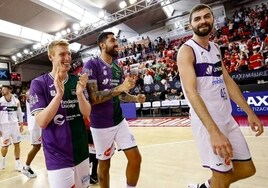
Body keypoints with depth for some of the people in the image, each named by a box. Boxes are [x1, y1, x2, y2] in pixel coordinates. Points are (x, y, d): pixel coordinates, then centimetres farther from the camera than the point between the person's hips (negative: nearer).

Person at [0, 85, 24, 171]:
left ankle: (18, 162, 17)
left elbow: (19, 113, 8)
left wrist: (21, 124, 6)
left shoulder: (16, 101, 0)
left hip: (14, 124, 1)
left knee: (17, 144, 5)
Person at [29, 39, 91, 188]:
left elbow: (87, 113, -4)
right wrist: (59, 94, -28)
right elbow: (41, 122, -16)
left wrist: (80, 93, -22)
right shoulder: (39, 83, -9)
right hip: (58, 156, -4)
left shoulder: (77, 81, 1)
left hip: (81, 151, 5)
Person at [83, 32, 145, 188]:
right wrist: (120, 88, -27)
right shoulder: (92, 65, -13)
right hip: (101, 125, -6)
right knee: (104, 164, 12)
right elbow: (93, 98, -22)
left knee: (136, 158, 8)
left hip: (120, 121, 6)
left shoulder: (118, 68, 8)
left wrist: (136, 98, -2)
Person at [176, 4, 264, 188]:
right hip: (206, 120, -8)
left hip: (227, 118, 8)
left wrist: (250, 113, 11)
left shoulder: (215, 48, 14)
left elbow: (228, 81, 15)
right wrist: (214, 131, -32)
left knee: (247, 169, 17)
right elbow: (190, 91, -24)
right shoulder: (187, 50, -12)